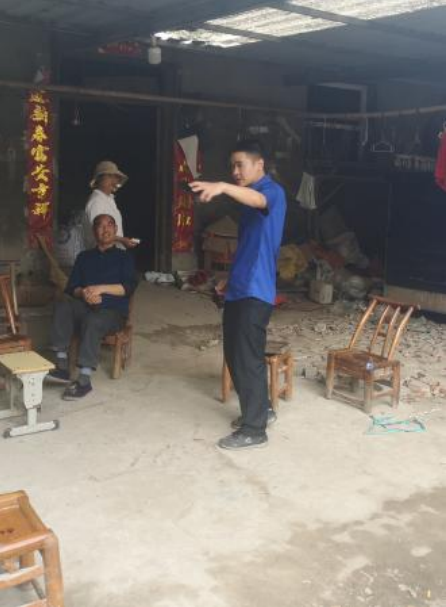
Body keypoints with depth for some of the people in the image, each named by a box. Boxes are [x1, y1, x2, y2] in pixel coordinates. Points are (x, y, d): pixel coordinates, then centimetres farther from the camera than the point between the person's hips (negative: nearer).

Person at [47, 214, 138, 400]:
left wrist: (101, 289, -17)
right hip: (85, 307, 3)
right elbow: (71, 287, 10)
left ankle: (84, 380, -36)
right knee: (63, 306, -29)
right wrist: (83, 293, -14)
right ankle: (62, 366, -33)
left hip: (113, 311, -3)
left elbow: (129, 287, -5)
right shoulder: (84, 257, 19)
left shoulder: (124, 257, 10)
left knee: (92, 321, -37)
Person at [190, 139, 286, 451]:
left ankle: (254, 429, 2)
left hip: (256, 290, -10)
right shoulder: (250, 196, 19)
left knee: (248, 358, -7)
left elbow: (257, 200, -38)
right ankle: (261, 409, 31)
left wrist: (222, 187, -55)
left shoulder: (272, 192, -11)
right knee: (235, 354, 16)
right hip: (239, 288, 10)